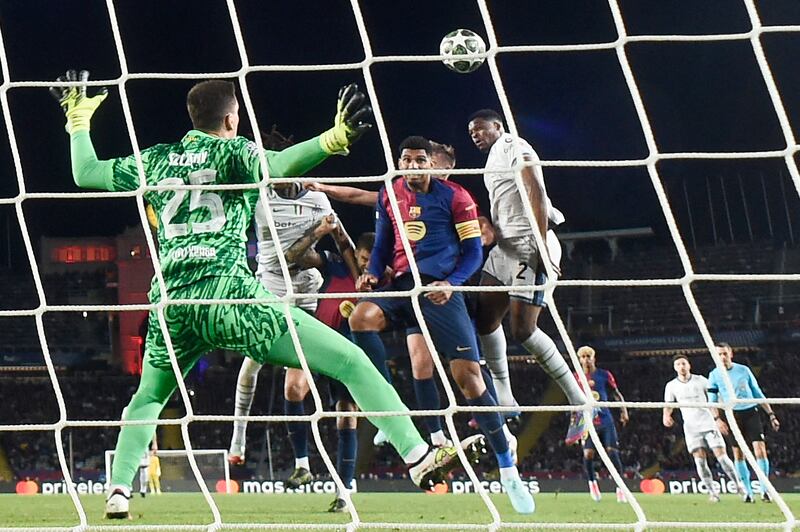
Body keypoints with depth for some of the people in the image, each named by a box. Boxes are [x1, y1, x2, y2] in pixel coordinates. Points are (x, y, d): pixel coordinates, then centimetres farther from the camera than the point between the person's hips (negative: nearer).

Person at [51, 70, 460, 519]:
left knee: (148, 398, 32)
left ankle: (118, 491, 13)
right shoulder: (231, 151, 7)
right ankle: (419, 457, -18)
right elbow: (276, 165, -15)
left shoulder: (155, 161, 20)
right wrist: (335, 139, -27)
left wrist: (78, 118, 46)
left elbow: (85, 173, 31)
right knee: (352, 363, -5)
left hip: (171, 303, 5)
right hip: (228, 294, -5)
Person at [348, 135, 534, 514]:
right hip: (403, 285, 4)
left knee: (468, 375, -10)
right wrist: (373, 273, 2)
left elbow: (474, 251, 0)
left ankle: (508, 471, -1)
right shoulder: (389, 196, 12)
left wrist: (451, 283, -16)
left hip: (440, 291, -4)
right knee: (361, 316, -30)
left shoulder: (454, 197, -1)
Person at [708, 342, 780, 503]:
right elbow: (712, 401, 4)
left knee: (760, 449, -11)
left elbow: (758, 394, 14)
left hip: (751, 412, 0)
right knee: (738, 454, -1)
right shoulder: (714, 375, 6)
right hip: (733, 416, 0)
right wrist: (717, 419, -12)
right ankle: (748, 492, 7)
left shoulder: (743, 370, 9)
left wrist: (771, 414, 11)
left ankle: (764, 490, -4)